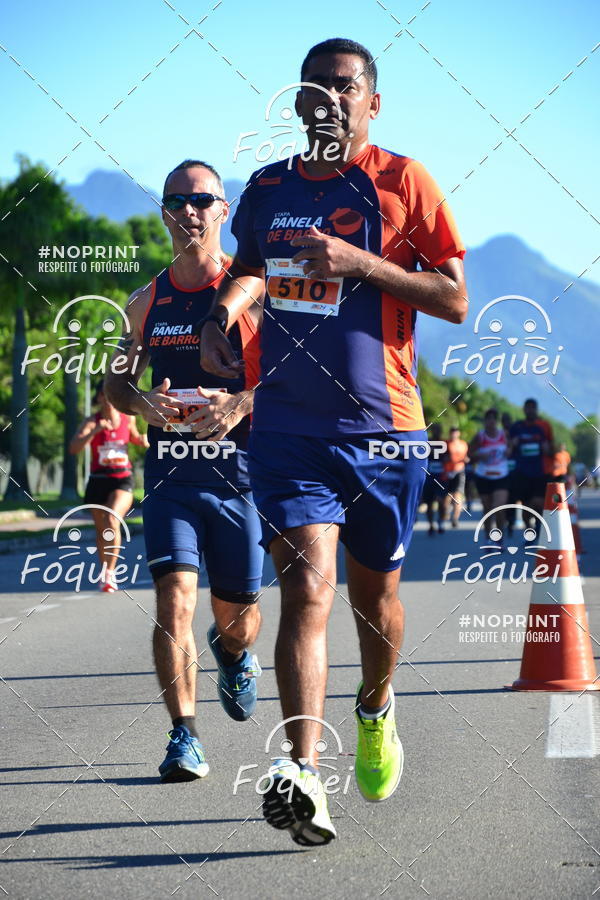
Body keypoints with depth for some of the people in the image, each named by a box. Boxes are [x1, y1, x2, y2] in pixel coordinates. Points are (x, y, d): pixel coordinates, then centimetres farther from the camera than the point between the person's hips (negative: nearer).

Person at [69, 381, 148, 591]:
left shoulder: (128, 419, 2)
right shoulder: (91, 422, -6)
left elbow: (134, 437, 25)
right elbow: (74, 448, -21)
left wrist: (143, 440, 1)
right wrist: (95, 431, -32)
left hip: (123, 479, -1)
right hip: (98, 480, 1)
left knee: (112, 520, -25)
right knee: (101, 530, 11)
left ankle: (110, 571, -19)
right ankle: (105, 571, 31)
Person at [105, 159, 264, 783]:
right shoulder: (147, 301, 9)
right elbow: (117, 380, 17)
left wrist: (240, 403, -23)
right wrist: (142, 402, -7)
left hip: (239, 468, -1)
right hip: (170, 472, 2)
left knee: (235, 615, 9)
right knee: (175, 597, -15)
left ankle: (234, 654, 46)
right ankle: (184, 736, -9)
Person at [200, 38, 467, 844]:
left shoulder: (402, 181, -1)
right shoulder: (267, 189, 10)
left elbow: (454, 300, -4)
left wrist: (361, 263, -16)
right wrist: (223, 311, 7)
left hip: (384, 426, -1)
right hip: (288, 425, 1)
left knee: (375, 592, 13)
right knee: (307, 584, -16)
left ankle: (376, 711, 43)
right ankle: (303, 773, -25)